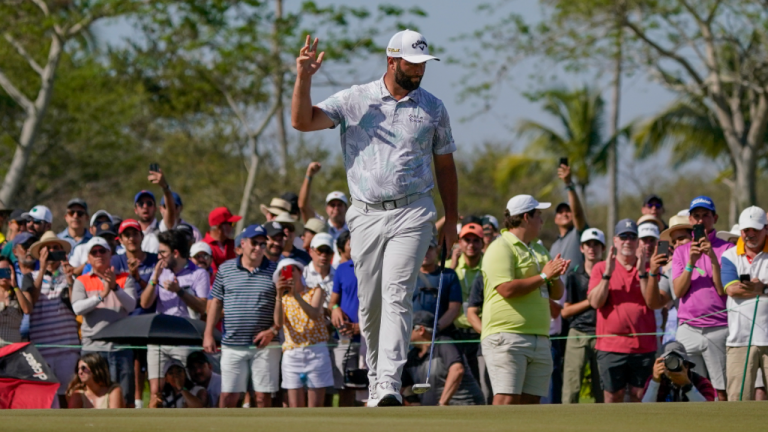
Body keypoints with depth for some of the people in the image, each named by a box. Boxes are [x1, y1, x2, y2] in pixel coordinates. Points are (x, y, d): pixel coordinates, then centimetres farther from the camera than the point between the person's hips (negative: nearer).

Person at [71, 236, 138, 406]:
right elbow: (77, 308, -6)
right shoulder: (82, 282, 11)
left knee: (124, 396, -2)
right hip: (93, 346, 0)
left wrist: (115, 287, -22)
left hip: (121, 346, 0)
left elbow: (131, 305, -5)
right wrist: (101, 295, -19)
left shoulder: (125, 279, 11)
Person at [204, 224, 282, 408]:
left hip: (264, 345, -1)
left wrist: (274, 330, -11)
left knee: (263, 395, 1)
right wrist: (208, 335, 5)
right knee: (228, 395, 1)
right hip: (232, 344, 1)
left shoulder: (275, 271, 3)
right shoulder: (226, 269, 8)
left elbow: (282, 304, 3)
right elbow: (216, 303, 11)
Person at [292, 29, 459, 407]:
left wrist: (451, 220, 14)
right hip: (366, 216, 1)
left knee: (396, 295, -16)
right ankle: (375, 385, 15)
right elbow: (302, 121, -3)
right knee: (369, 304, 3)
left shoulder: (433, 108, 9)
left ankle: (390, 385, -25)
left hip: (412, 213, -1)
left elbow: (445, 165, 16)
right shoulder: (353, 100, 4)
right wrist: (303, 78, -18)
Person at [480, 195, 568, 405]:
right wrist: (544, 276, -10)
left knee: (530, 401, 2)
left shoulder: (539, 250, 23)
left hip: (539, 338, 8)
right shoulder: (501, 248, -5)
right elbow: (507, 289, -19)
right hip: (507, 336, -8)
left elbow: (557, 294, 23)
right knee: (507, 399, -17)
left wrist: (556, 276, 0)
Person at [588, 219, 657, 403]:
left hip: (643, 345, 1)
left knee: (640, 396, 0)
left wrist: (642, 273, -13)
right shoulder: (601, 268, 8)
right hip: (611, 345, -1)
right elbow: (595, 302, -5)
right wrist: (608, 274, -13)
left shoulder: (648, 268, 9)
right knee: (613, 397, 0)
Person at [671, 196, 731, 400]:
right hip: (688, 328, 2)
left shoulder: (726, 249, 5)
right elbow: (678, 291, 3)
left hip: (718, 328, -2)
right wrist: (691, 262, -10)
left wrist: (713, 258, -14)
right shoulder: (681, 251, 14)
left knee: (723, 391, -5)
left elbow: (723, 290, -4)